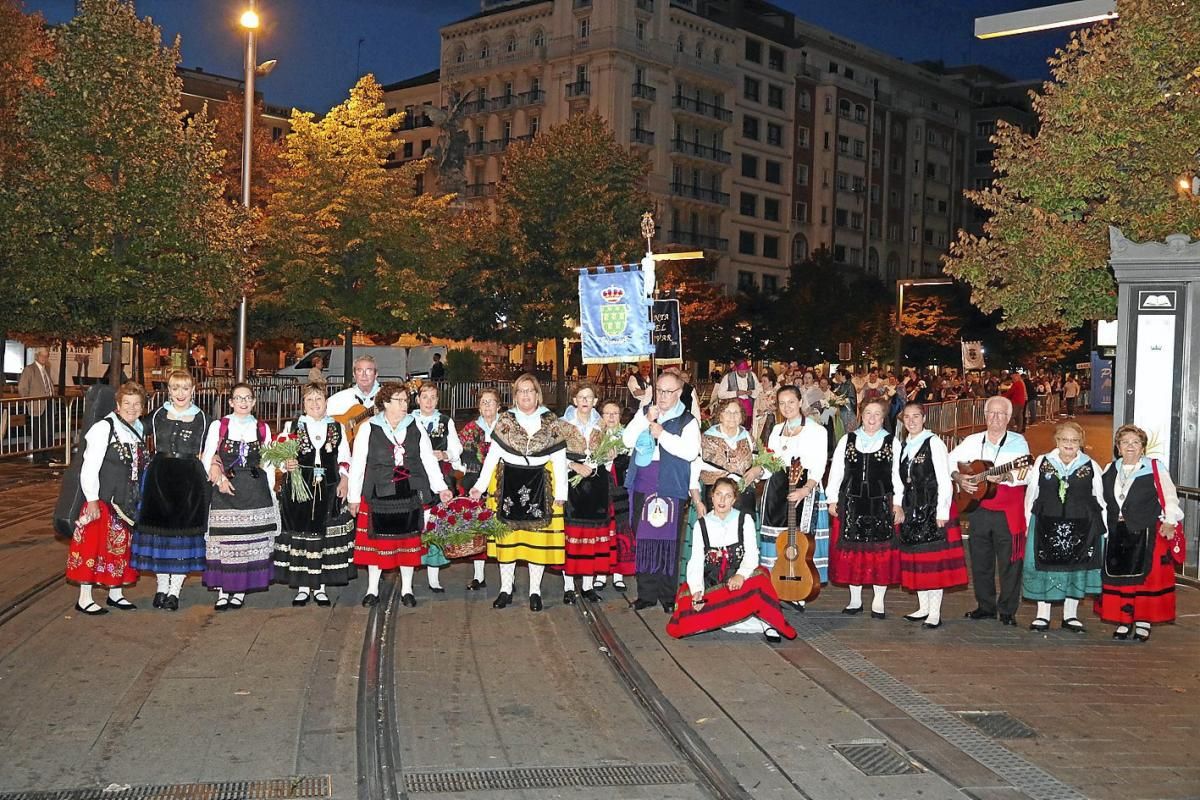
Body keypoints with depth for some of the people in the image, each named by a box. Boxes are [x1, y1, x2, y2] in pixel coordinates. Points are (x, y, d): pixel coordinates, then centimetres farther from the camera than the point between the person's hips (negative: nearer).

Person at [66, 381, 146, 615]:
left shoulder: (139, 431, 7)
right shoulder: (104, 429, -14)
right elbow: (89, 468, -16)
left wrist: (139, 498, 13)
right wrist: (92, 500, -18)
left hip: (129, 503, 7)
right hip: (103, 500, -7)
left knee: (121, 547, 14)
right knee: (94, 547, -1)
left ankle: (116, 594, 26)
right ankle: (84, 599, 7)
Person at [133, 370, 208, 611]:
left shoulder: (201, 419, 4)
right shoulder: (158, 416, 7)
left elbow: (204, 454, 9)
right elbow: (155, 448, 14)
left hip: (190, 480, -1)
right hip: (159, 478, 1)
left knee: (183, 531, -1)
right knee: (158, 529, 4)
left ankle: (175, 589, 7)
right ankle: (161, 586, 18)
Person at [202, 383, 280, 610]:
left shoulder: (263, 428, 11)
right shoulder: (218, 426, 5)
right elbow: (207, 459, 3)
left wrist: (271, 492, 7)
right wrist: (218, 477, -11)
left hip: (256, 489, 2)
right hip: (225, 489, -1)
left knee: (251, 541, -1)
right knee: (223, 539, -4)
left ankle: (240, 590, 8)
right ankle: (222, 591, 3)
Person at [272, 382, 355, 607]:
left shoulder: (338, 428, 11)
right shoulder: (291, 426, 7)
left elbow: (345, 460, 12)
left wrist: (344, 480, -2)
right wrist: (286, 465, -15)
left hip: (329, 491, 1)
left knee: (326, 536, 1)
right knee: (300, 536, -1)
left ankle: (321, 587, 10)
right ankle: (302, 587, 9)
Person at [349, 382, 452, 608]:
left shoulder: (416, 428, 6)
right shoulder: (368, 429, -1)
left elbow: (429, 460, 6)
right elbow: (357, 464, 2)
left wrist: (441, 488, -2)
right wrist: (354, 496, 1)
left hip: (410, 494, 2)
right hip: (378, 495, -2)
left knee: (409, 540, 7)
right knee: (377, 541, 3)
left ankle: (407, 589, 19)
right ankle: (372, 589, 17)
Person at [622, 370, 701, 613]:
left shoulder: (688, 420, 0)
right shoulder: (644, 413, 14)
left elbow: (691, 452, -14)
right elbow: (628, 440, 4)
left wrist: (661, 434, -14)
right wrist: (646, 420, -8)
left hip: (671, 490, -4)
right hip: (643, 487, 4)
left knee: (668, 542, -2)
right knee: (644, 540, 6)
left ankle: (668, 596, 8)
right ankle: (646, 593, 15)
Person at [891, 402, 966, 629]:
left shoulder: (934, 443, -9)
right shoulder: (899, 444, 11)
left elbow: (944, 480, -11)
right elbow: (897, 478, 14)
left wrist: (942, 512, -15)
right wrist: (897, 504, 4)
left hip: (933, 508, -6)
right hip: (910, 508, 6)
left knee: (934, 558, -4)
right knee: (915, 557, 9)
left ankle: (934, 613, -1)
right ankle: (923, 608, 19)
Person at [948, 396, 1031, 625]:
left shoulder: (1018, 442, -4)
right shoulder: (973, 441, 9)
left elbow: (1025, 475, -16)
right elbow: (949, 460, 15)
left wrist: (1005, 477, -33)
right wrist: (958, 478, -3)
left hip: (1008, 513, -4)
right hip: (979, 509, 4)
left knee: (1009, 562, -1)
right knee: (980, 561, 11)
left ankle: (1008, 611, 9)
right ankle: (985, 607, 24)